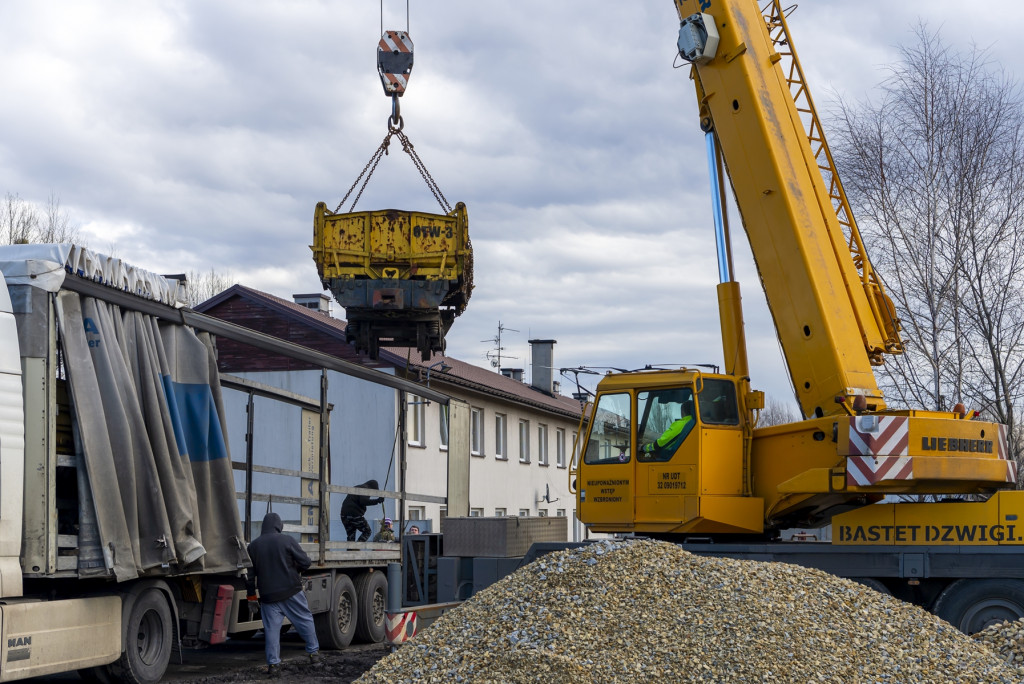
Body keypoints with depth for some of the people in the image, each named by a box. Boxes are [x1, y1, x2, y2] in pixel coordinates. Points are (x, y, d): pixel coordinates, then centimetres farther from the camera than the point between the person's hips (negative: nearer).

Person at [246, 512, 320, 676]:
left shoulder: (253, 546, 5)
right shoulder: (287, 540, -6)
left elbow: (249, 573, 9)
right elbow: (305, 562, -6)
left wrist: (251, 593, 18)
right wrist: (296, 569, 15)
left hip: (268, 595, 3)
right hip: (291, 591, -2)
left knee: (271, 629, 4)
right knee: (305, 621, 13)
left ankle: (273, 664, 0)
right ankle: (313, 652, 20)